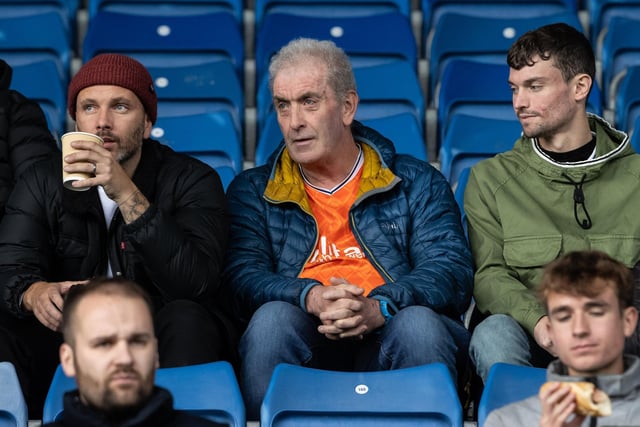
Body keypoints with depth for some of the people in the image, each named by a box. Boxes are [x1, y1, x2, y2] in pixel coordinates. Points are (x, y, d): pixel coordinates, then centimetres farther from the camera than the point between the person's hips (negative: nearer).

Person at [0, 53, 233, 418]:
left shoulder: (192, 181, -3)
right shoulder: (43, 183, 7)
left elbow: (196, 282, -19)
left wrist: (127, 194, -28)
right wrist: (35, 292, -31)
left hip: (161, 346, -1)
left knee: (186, 318, -33)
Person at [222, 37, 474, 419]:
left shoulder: (419, 183, 16)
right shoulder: (252, 192, 19)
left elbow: (452, 273, 1)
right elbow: (242, 277, 3)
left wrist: (378, 308, -19)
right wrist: (311, 297, -19)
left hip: (389, 339, 0)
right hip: (307, 342, 0)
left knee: (419, 323, -32)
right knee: (271, 318, -31)